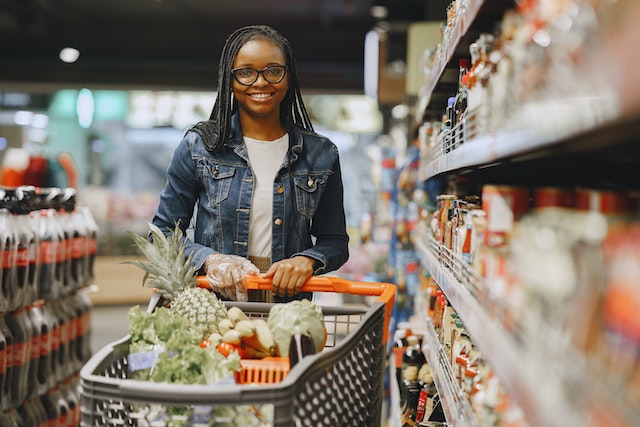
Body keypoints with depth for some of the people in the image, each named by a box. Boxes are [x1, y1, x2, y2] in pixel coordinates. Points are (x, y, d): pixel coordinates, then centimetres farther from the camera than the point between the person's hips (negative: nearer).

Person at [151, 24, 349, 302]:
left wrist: (307, 260, -8)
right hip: (211, 307, -1)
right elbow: (164, 232, 8)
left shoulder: (321, 155, 8)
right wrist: (209, 259, -11)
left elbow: (335, 242, 14)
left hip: (289, 305, 2)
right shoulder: (198, 146, 5)